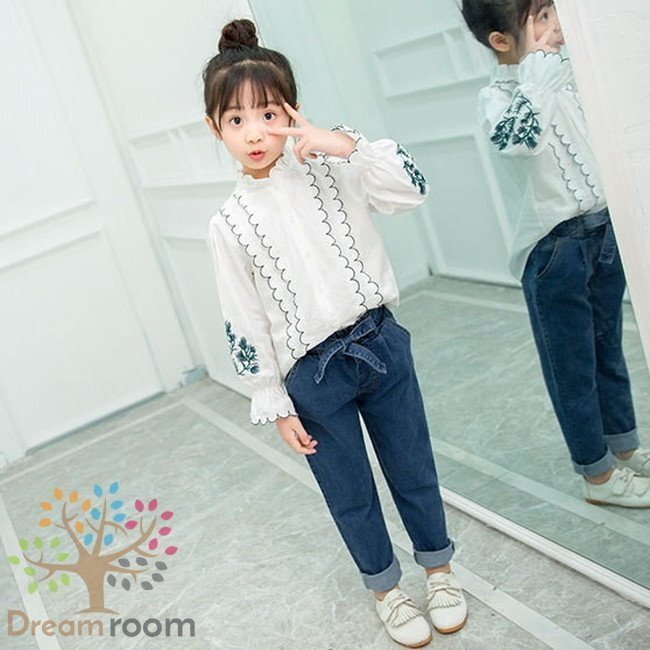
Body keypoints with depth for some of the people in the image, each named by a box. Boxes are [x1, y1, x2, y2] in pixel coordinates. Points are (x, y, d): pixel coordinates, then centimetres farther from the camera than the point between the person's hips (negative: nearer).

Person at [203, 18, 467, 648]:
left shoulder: (330, 170, -3)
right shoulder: (229, 223, -8)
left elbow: (413, 187, -14)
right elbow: (244, 326, -5)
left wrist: (346, 142, -23)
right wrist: (276, 406, -3)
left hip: (381, 342, 2)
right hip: (312, 376, -1)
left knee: (413, 466, 17)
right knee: (351, 495, 15)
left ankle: (438, 567, 42)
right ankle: (385, 588, 40)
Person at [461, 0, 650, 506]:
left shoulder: (562, 72, 8)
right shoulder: (497, 98, -15)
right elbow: (516, 133, -39)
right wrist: (537, 62, -29)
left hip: (601, 230, 8)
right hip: (553, 248, -7)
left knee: (609, 350, 20)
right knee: (573, 368, 6)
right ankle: (598, 475, 23)